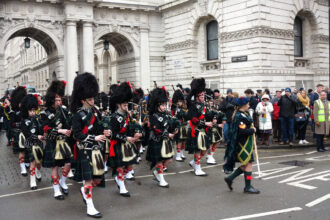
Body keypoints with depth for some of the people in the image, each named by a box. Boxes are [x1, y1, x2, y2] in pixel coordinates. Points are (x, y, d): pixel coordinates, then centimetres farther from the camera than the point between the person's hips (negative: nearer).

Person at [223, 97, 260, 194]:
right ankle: (248, 187, 7)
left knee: (246, 165, 14)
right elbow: (242, 131, -26)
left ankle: (230, 178, 19)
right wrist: (253, 130, -14)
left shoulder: (243, 114, 14)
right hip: (244, 144, -11)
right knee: (248, 164, -3)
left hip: (246, 143, 11)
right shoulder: (240, 116, -19)